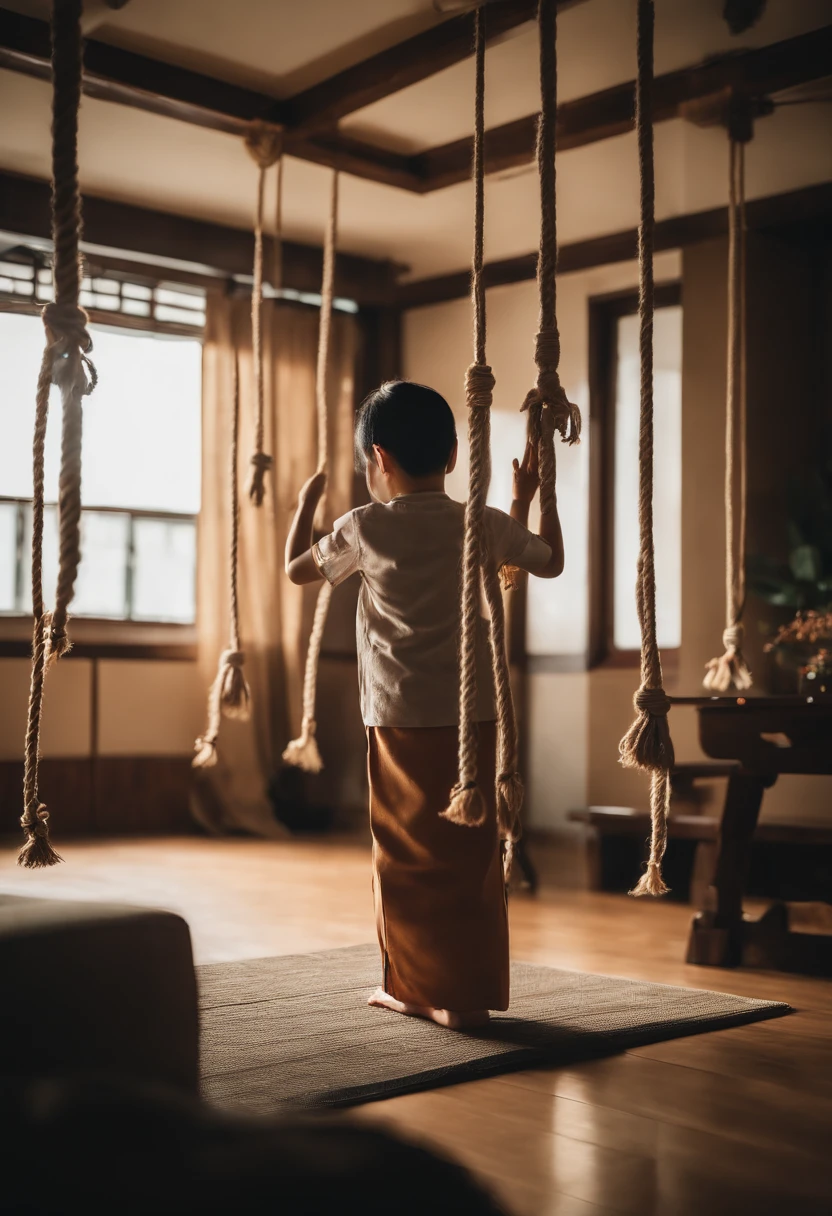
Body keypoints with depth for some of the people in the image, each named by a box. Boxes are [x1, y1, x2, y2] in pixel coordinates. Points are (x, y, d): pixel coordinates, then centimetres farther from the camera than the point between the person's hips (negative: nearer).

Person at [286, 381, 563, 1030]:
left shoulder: (365, 527, -4)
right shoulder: (486, 526, 2)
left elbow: (297, 567, 13)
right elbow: (552, 560, 19)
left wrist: (307, 502, 29)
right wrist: (530, 496, 32)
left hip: (400, 718, -2)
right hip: (474, 715, 2)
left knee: (408, 854, 9)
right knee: (472, 853, 7)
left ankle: (415, 984, 17)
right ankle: (468, 993, 12)